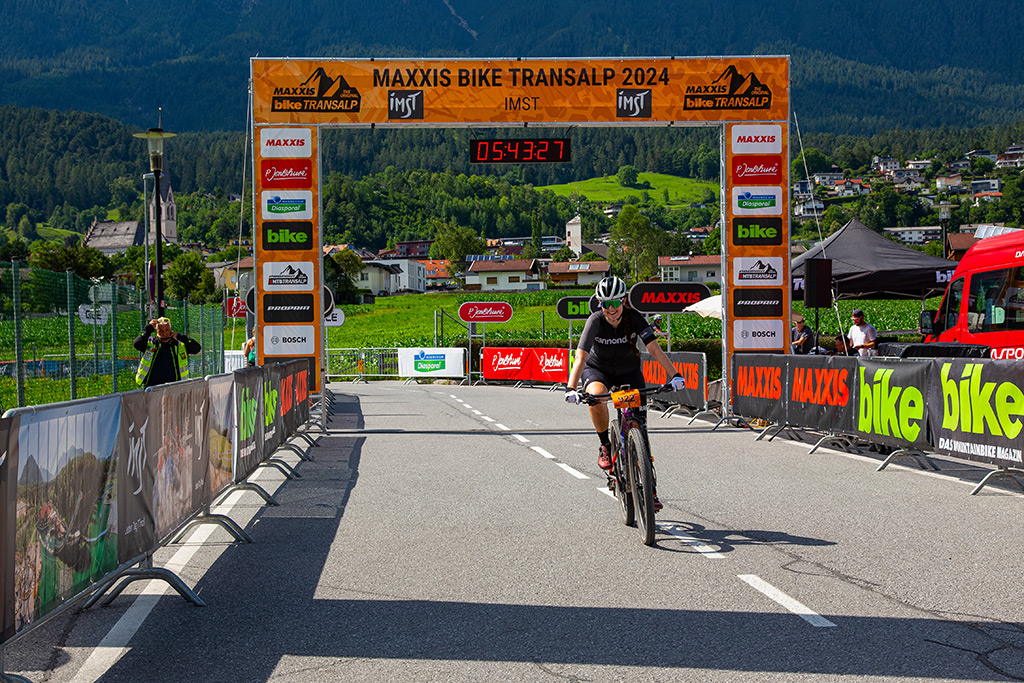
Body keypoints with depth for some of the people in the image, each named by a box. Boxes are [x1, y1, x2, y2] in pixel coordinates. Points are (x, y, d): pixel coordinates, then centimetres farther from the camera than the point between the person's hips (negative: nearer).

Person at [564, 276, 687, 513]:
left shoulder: (633, 318, -23)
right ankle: (605, 445, -11)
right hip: (598, 369, -1)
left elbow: (654, 348, -31)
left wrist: (674, 375, -44)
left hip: (629, 370, 1)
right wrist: (571, 388, -48)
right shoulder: (595, 321, -26)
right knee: (596, 396, -36)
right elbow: (581, 356, -34)